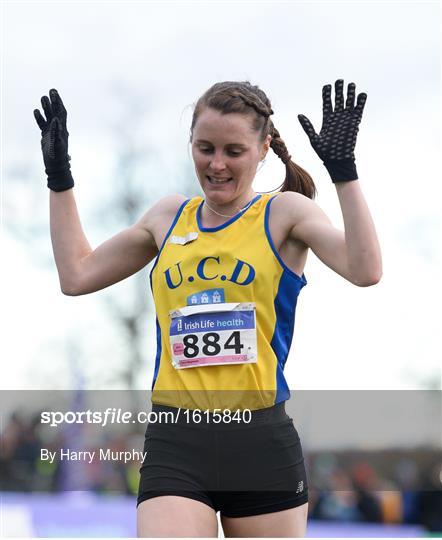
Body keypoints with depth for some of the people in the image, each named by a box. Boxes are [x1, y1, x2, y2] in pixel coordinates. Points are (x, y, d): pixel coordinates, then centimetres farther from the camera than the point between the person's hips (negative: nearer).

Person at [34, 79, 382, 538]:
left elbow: (364, 270, -15)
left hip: (262, 443, -2)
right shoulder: (168, 217, 13)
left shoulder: (284, 211, 2)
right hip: (175, 441, 2)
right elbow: (77, 275, 22)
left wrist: (343, 170, -19)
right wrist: (59, 177, 22)